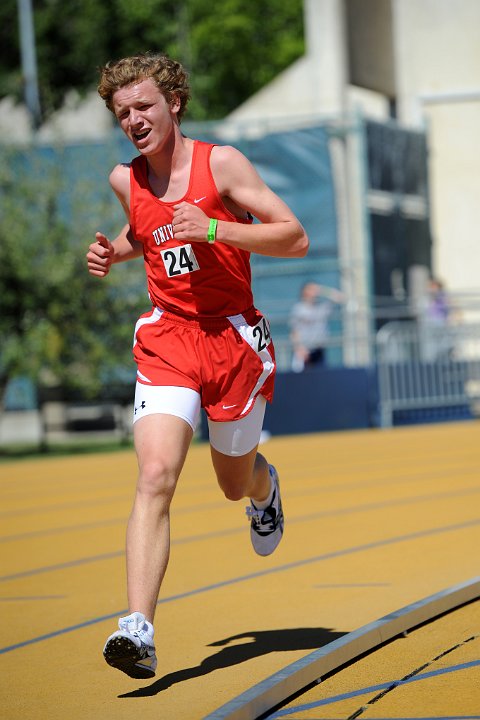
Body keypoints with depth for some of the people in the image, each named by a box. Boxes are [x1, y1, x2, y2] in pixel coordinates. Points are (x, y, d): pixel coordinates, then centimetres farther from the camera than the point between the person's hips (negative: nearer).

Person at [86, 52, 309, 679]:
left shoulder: (221, 163, -9)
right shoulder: (125, 180, 5)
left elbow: (296, 239, -12)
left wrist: (212, 230, -22)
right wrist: (111, 253, 7)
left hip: (234, 336, -2)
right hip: (166, 339, 2)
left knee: (236, 484, 16)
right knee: (155, 476, -20)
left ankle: (265, 486, 57)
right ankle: (139, 632, -29)